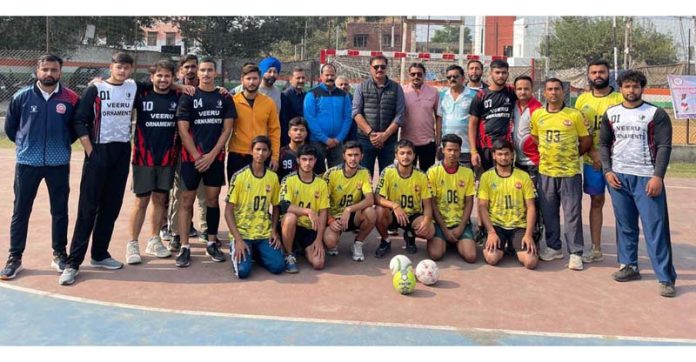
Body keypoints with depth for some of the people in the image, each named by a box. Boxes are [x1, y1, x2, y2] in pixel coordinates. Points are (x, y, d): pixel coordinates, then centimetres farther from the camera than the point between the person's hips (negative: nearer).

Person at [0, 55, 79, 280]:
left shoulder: (70, 99, -3)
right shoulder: (21, 97, -2)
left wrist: (61, 143, 8)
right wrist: (26, 143, 13)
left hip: (59, 164, 0)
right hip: (27, 162, 0)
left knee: (60, 211, 8)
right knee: (20, 212, 5)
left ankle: (59, 254, 22)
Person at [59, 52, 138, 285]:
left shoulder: (133, 88, 7)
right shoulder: (95, 90, -3)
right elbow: (80, 121, -5)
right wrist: (90, 151, -12)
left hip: (122, 152, 4)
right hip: (99, 152, -4)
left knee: (112, 207, 8)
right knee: (88, 208, -6)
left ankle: (99, 254, 20)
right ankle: (73, 262, -3)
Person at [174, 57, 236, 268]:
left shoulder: (224, 98, 6)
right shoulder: (188, 97, 1)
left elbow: (227, 129, 2)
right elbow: (183, 129, -4)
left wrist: (211, 155, -7)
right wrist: (197, 156, -10)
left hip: (215, 157, 2)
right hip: (191, 157, -2)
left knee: (213, 199, 7)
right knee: (187, 200, -2)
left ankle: (212, 244, 16)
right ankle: (184, 247, 1)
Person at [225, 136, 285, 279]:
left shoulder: (273, 177, 3)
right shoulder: (239, 176, -9)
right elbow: (228, 211, -8)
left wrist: (274, 231, -1)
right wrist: (238, 239, -17)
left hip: (264, 234, 3)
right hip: (242, 233, -3)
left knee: (278, 266, -18)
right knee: (243, 270, -23)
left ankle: (257, 252, 13)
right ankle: (235, 249, 10)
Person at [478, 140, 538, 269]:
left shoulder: (523, 176, 3)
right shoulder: (486, 176, 1)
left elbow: (531, 207, 2)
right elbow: (482, 207, -3)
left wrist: (528, 234, -10)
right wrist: (491, 232, -15)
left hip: (519, 226, 1)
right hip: (496, 225, -1)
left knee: (531, 262, -21)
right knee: (492, 258, -27)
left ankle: (514, 246, 12)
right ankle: (503, 246, 9)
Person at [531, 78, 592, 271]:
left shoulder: (575, 115, -5)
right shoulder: (537, 115, 4)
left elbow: (586, 140, 2)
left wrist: (571, 155, 2)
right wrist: (546, 153, 8)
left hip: (570, 172, -3)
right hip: (546, 172, 3)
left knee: (573, 214, 1)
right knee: (548, 213, 11)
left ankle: (576, 253, 9)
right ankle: (554, 247, 26)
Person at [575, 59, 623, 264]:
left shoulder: (619, 99, -3)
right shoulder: (582, 100, 6)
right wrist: (593, 153, -9)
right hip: (591, 160, 3)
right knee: (596, 202, 11)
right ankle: (596, 250, 20)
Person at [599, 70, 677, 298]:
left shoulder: (656, 114, 0)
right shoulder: (611, 114, 11)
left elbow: (664, 147, -5)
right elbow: (604, 144, 13)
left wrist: (658, 176, -14)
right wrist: (607, 171, 0)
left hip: (647, 177, -3)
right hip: (618, 176, 4)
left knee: (655, 227, -6)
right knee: (625, 225, 10)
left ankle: (666, 278, -1)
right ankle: (629, 266, 22)